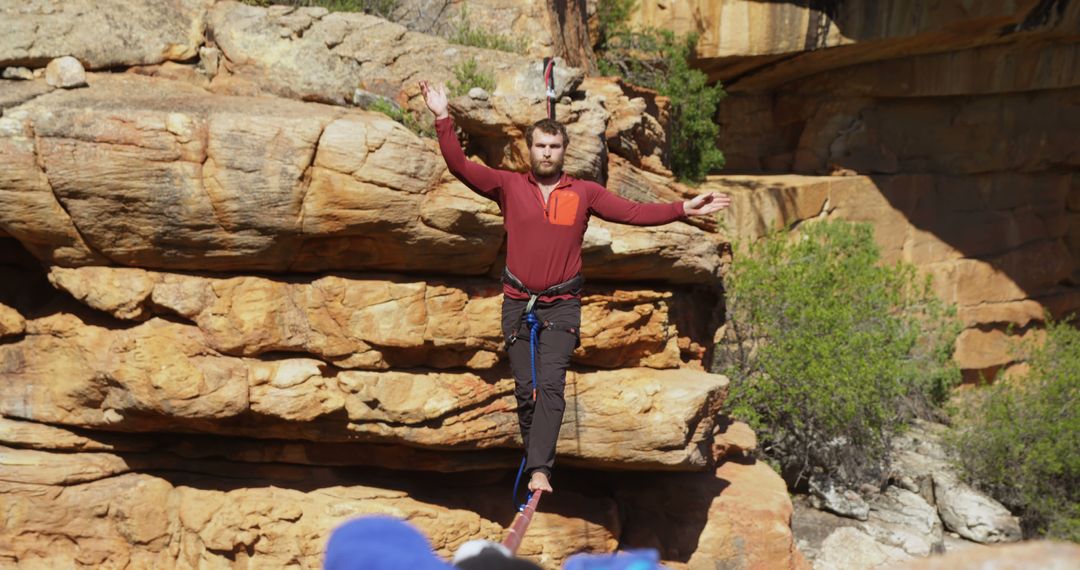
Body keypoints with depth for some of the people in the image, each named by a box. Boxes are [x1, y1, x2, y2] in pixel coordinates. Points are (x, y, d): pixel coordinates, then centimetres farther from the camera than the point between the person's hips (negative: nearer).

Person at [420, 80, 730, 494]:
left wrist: (683, 209, -8)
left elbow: (634, 212, 1)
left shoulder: (584, 193, 3)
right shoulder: (508, 185, 1)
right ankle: (536, 458, 21)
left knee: (550, 386, -15)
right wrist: (443, 119, -16)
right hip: (518, 304, 1)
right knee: (526, 391, 5)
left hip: (562, 305, -1)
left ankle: (539, 470, -22)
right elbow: (460, 166, -6)